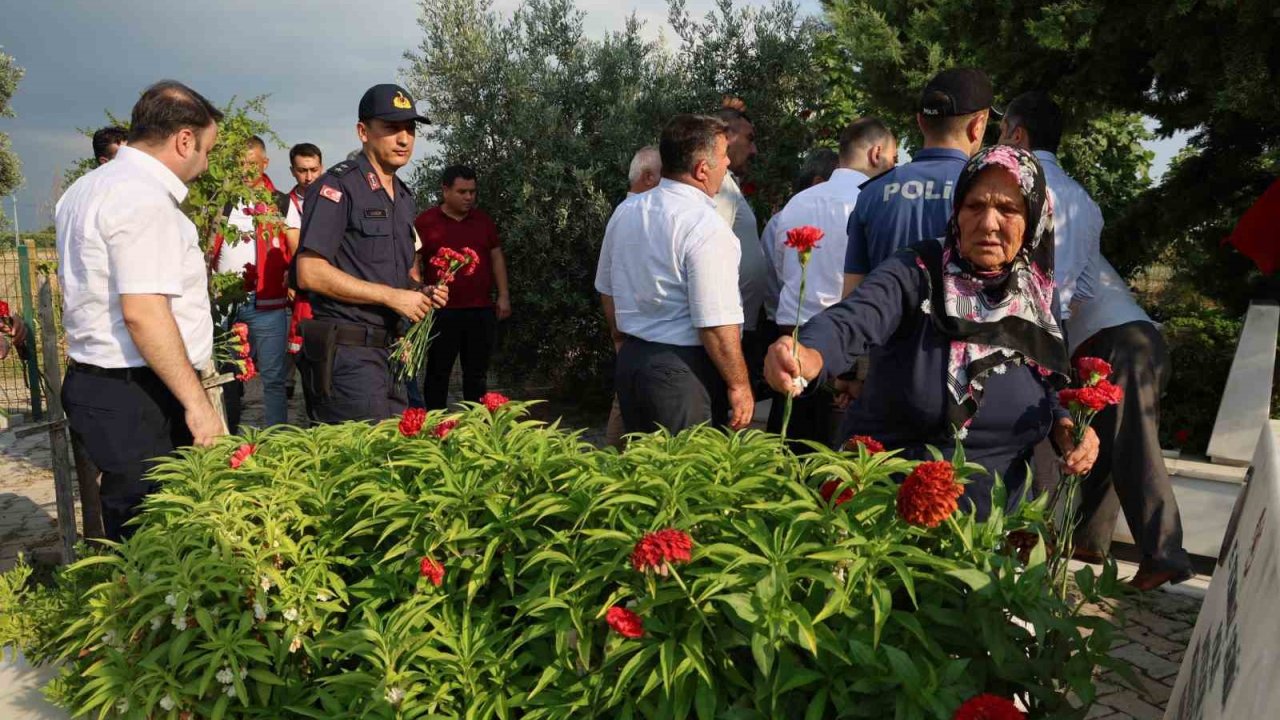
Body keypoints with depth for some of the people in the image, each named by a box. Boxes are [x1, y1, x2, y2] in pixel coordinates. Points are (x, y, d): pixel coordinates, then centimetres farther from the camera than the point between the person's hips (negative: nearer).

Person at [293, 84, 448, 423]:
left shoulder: (404, 196, 16)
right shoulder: (337, 186, -9)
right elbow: (309, 272, -18)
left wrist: (421, 292, 5)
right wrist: (393, 296, -16)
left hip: (391, 348, 8)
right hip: (348, 352, -8)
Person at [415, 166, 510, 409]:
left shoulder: (483, 220, 11)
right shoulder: (425, 222, -1)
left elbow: (497, 257, 14)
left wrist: (503, 296, 8)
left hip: (482, 310, 4)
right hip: (442, 312, -3)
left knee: (477, 374, 11)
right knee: (438, 373, 5)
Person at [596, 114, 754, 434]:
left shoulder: (625, 210, 6)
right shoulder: (705, 227, -18)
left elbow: (607, 291, 16)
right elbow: (716, 324, -21)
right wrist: (739, 386, -9)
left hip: (630, 360, 8)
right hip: (684, 371, -8)